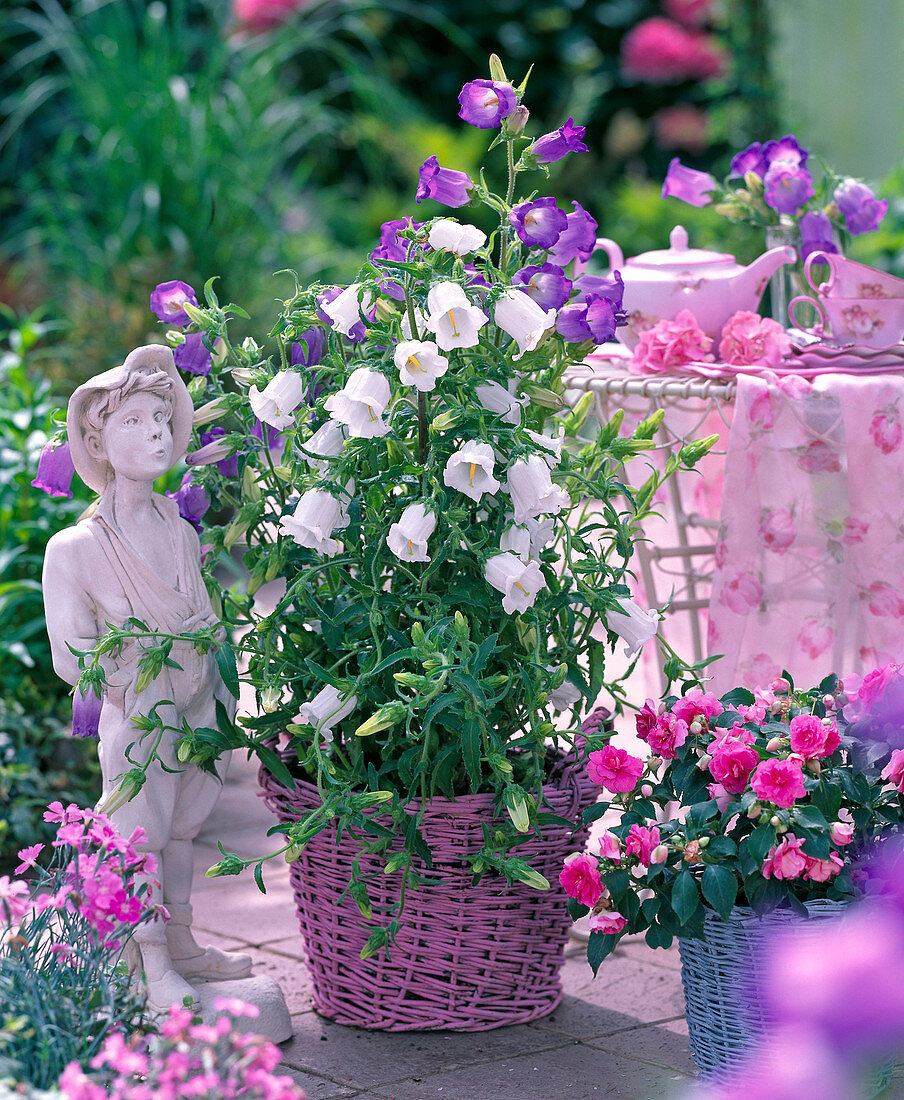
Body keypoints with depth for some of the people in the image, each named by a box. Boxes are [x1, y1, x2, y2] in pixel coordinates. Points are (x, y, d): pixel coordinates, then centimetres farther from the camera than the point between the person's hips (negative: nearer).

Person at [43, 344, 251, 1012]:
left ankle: (182, 946, 28)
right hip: (137, 719, -5)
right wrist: (141, 678, -15)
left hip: (198, 707, 5)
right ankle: (155, 969, 11)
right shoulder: (75, 549, -14)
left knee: (180, 830, 15)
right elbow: (71, 657, -12)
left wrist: (218, 687, 13)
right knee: (142, 839, 0)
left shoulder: (180, 532, 3)